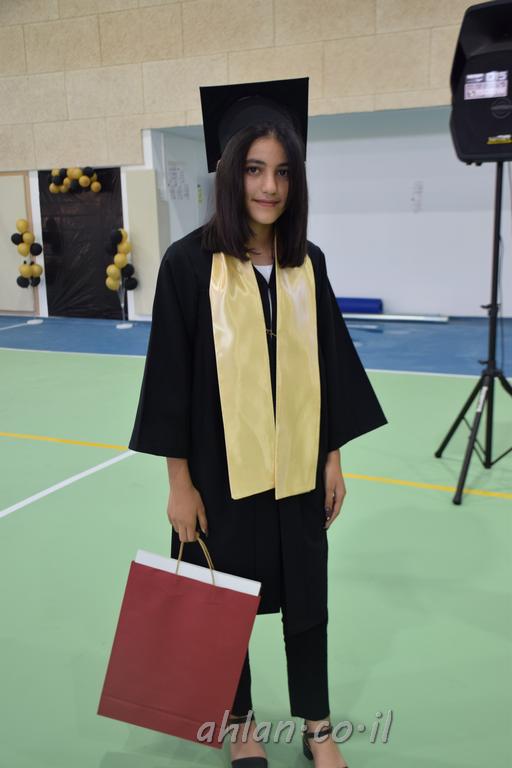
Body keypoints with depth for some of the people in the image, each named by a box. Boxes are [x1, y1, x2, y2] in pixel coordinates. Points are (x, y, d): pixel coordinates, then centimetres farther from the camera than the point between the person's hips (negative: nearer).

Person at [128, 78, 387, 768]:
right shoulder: (190, 262, -11)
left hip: (298, 468, 4)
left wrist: (333, 460, 6)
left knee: (307, 596, 15)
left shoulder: (307, 262, 1)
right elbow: (172, 377, -10)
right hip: (223, 470, -3)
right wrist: (180, 483, -9)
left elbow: (329, 367, 6)